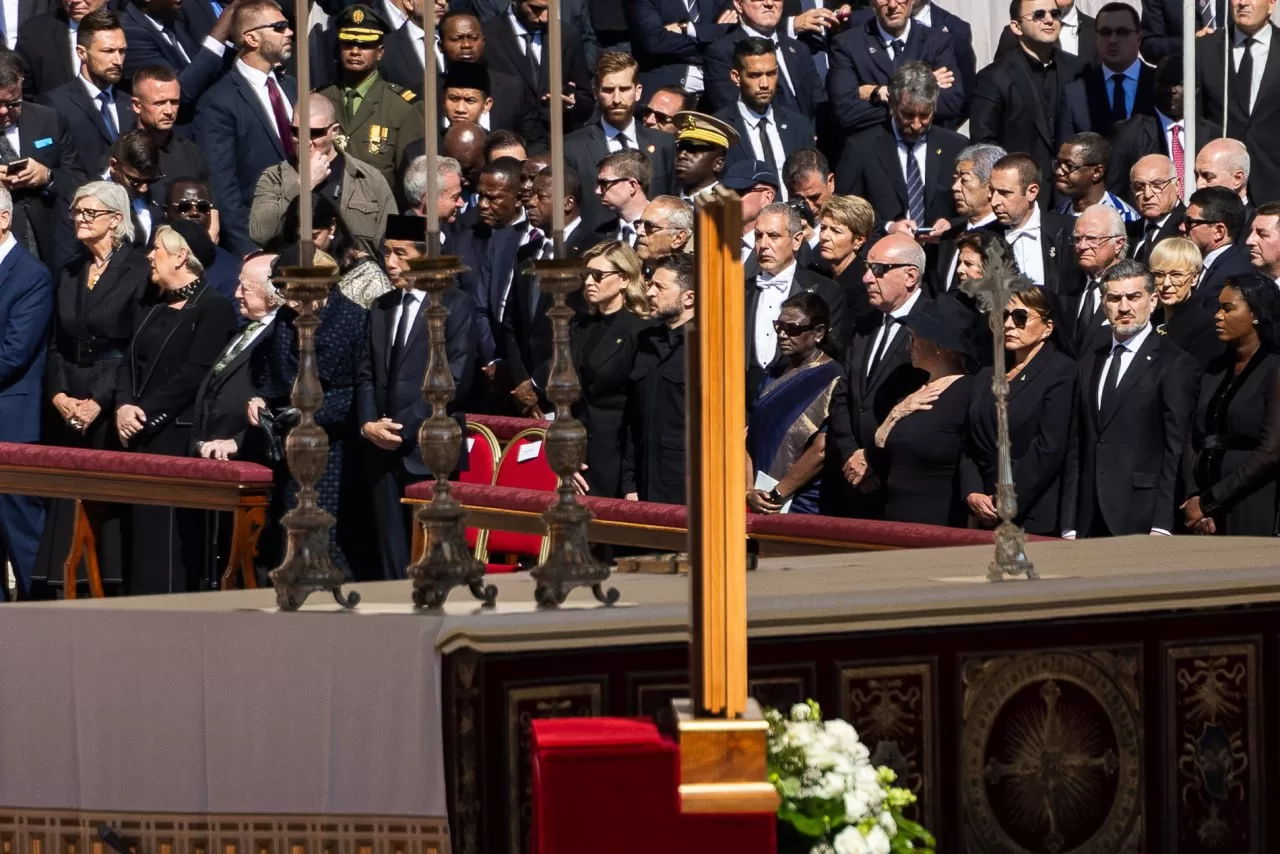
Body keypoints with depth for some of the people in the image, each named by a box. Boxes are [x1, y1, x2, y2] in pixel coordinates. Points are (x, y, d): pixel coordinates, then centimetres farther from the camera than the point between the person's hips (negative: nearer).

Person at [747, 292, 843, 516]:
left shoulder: (832, 379, -9)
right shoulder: (775, 373, 11)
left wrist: (777, 495, -13)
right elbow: (750, 436, 6)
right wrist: (749, 491, -6)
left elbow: (821, 450, -16)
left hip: (805, 508, -6)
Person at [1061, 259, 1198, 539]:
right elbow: (1076, 446, 15)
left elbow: (1176, 452, -7)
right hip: (1089, 524, 5)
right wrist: (1069, 526, 9)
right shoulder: (1091, 361, 17)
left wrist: (1162, 527, -13)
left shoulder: (1176, 365, -2)